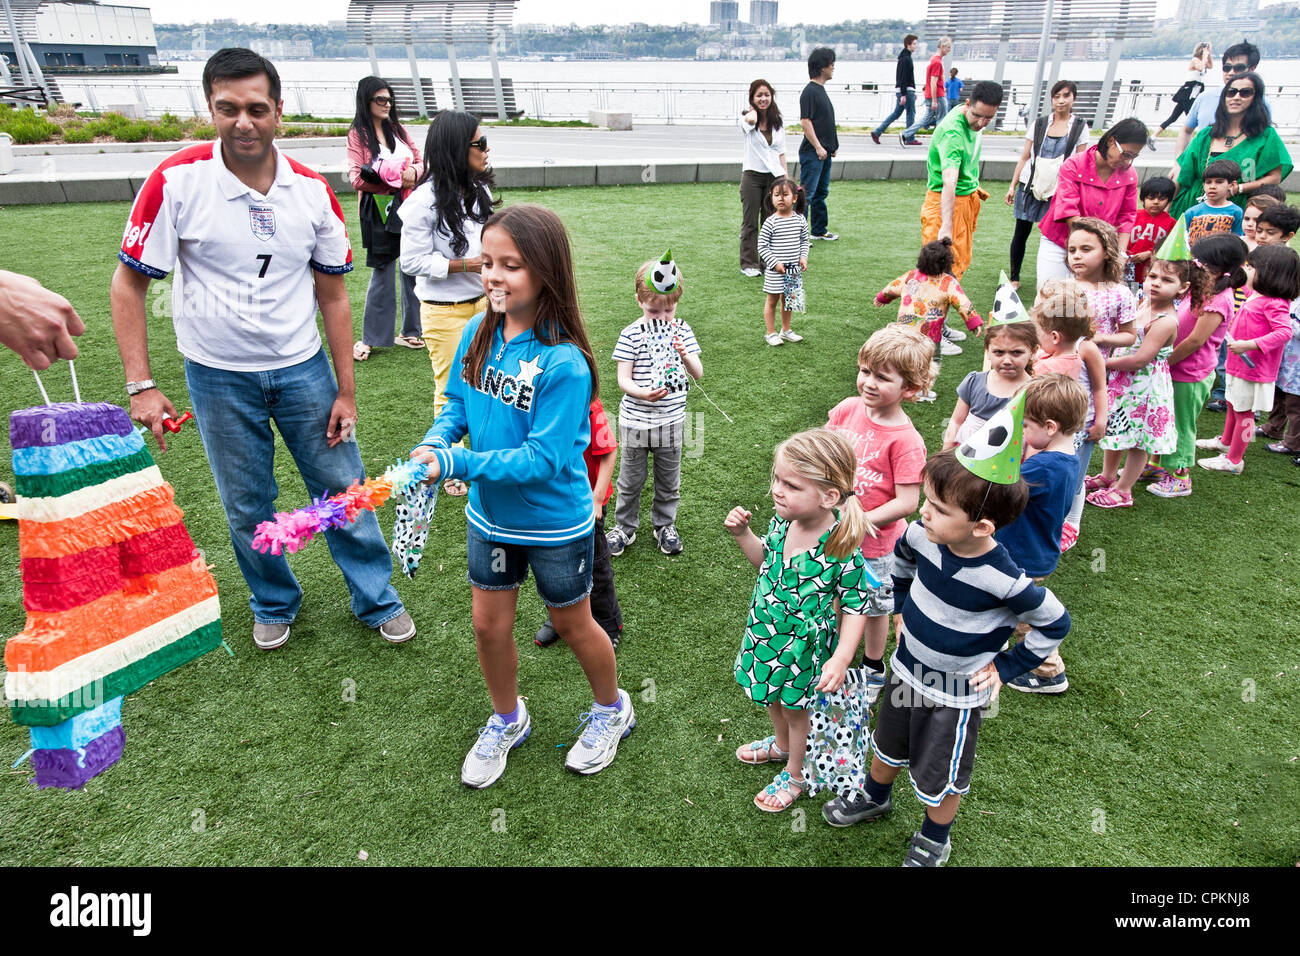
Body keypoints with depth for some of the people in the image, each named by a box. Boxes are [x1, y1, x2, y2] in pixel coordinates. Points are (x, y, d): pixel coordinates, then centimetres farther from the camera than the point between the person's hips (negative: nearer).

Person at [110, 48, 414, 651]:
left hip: (303, 368, 2)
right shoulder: (177, 181, -12)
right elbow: (129, 284, -6)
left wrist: (346, 391, 0)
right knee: (246, 506, 11)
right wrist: (140, 385, -11)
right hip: (219, 377, -1)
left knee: (343, 488, 6)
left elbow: (333, 295, 1)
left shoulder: (312, 191, -5)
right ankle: (274, 606, 35)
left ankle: (378, 601, 25)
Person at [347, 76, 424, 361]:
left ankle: (410, 331, 18)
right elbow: (357, 178, -11)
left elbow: (419, 160, 12)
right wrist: (395, 180, -15)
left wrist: (413, 172, -11)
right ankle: (370, 338, 8)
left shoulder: (397, 129, 13)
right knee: (382, 274, -3)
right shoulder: (358, 134, -2)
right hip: (380, 211, -5)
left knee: (412, 269, 6)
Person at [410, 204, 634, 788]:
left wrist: (457, 464, -30)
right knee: (489, 624, 18)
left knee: (572, 624, 16)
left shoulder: (563, 361, -27)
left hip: (554, 522, -5)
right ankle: (507, 720, 46)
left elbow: (543, 459, -27)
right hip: (489, 514, 5)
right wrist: (436, 440, -15)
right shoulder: (477, 332, -9)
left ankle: (612, 710, 45)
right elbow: (458, 403, 5)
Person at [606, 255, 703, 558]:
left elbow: (698, 374, -4)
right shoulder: (631, 335, -10)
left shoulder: (682, 330, -1)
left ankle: (665, 525, 36)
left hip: (671, 419, 2)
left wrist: (685, 356, -25)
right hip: (636, 419, -2)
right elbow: (623, 378, -11)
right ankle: (624, 527, 31)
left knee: (669, 479, 16)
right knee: (631, 479, 12)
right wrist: (643, 393, -31)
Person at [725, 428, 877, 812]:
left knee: (795, 708, 19)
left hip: (803, 646, -6)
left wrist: (842, 657, -28)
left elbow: (856, 605, -19)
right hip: (766, 632, 6)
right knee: (771, 697, 29)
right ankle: (780, 744, 60)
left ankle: (795, 774, 46)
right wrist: (743, 534, -9)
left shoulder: (841, 549, -31)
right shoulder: (781, 522, -14)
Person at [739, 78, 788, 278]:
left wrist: (786, 177, 8)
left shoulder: (777, 122, 11)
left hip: (774, 176, 4)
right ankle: (748, 264, 6)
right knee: (750, 222, 0)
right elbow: (750, 120, -29)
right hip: (752, 174, -4)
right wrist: (754, 110, -7)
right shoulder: (747, 118, -3)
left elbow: (781, 152, 13)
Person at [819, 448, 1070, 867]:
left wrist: (1006, 667, -11)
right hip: (906, 668, 5)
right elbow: (901, 556, 6)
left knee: (939, 777, 18)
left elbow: (1055, 624, -16)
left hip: (955, 693, -5)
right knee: (887, 745, 29)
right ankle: (875, 797, 59)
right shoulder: (923, 535, -20)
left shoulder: (1003, 580, -34)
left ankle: (934, 841, 47)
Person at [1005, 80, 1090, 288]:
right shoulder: (1039, 124, 7)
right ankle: (1014, 278, 15)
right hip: (1031, 185, 1)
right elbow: (1024, 157, 10)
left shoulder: (1079, 127, 4)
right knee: (1021, 232, 3)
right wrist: (1013, 186, 5)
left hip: (1060, 190, -1)